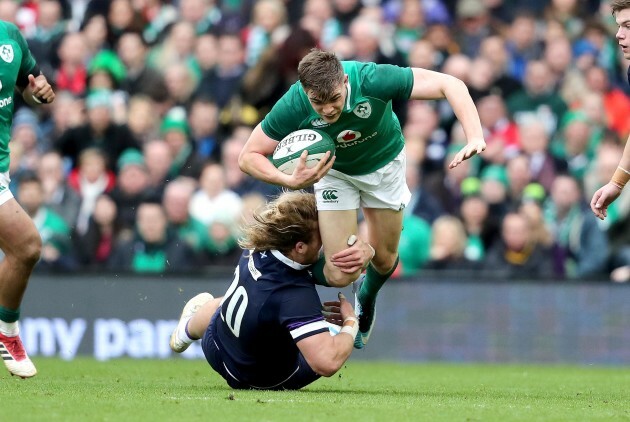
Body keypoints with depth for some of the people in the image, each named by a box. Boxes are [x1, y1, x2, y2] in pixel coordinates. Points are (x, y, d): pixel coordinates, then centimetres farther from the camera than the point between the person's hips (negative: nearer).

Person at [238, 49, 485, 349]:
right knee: (340, 275, -12)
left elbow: (450, 85, -35)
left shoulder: (372, 79, -40)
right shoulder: (293, 107, -36)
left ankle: (367, 297, 50)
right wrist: (290, 181, -43)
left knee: (384, 259, 13)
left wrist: (474, 138, -48)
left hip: (384, 163, 1)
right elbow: (248, 156, -25)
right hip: (334, 172, -1)